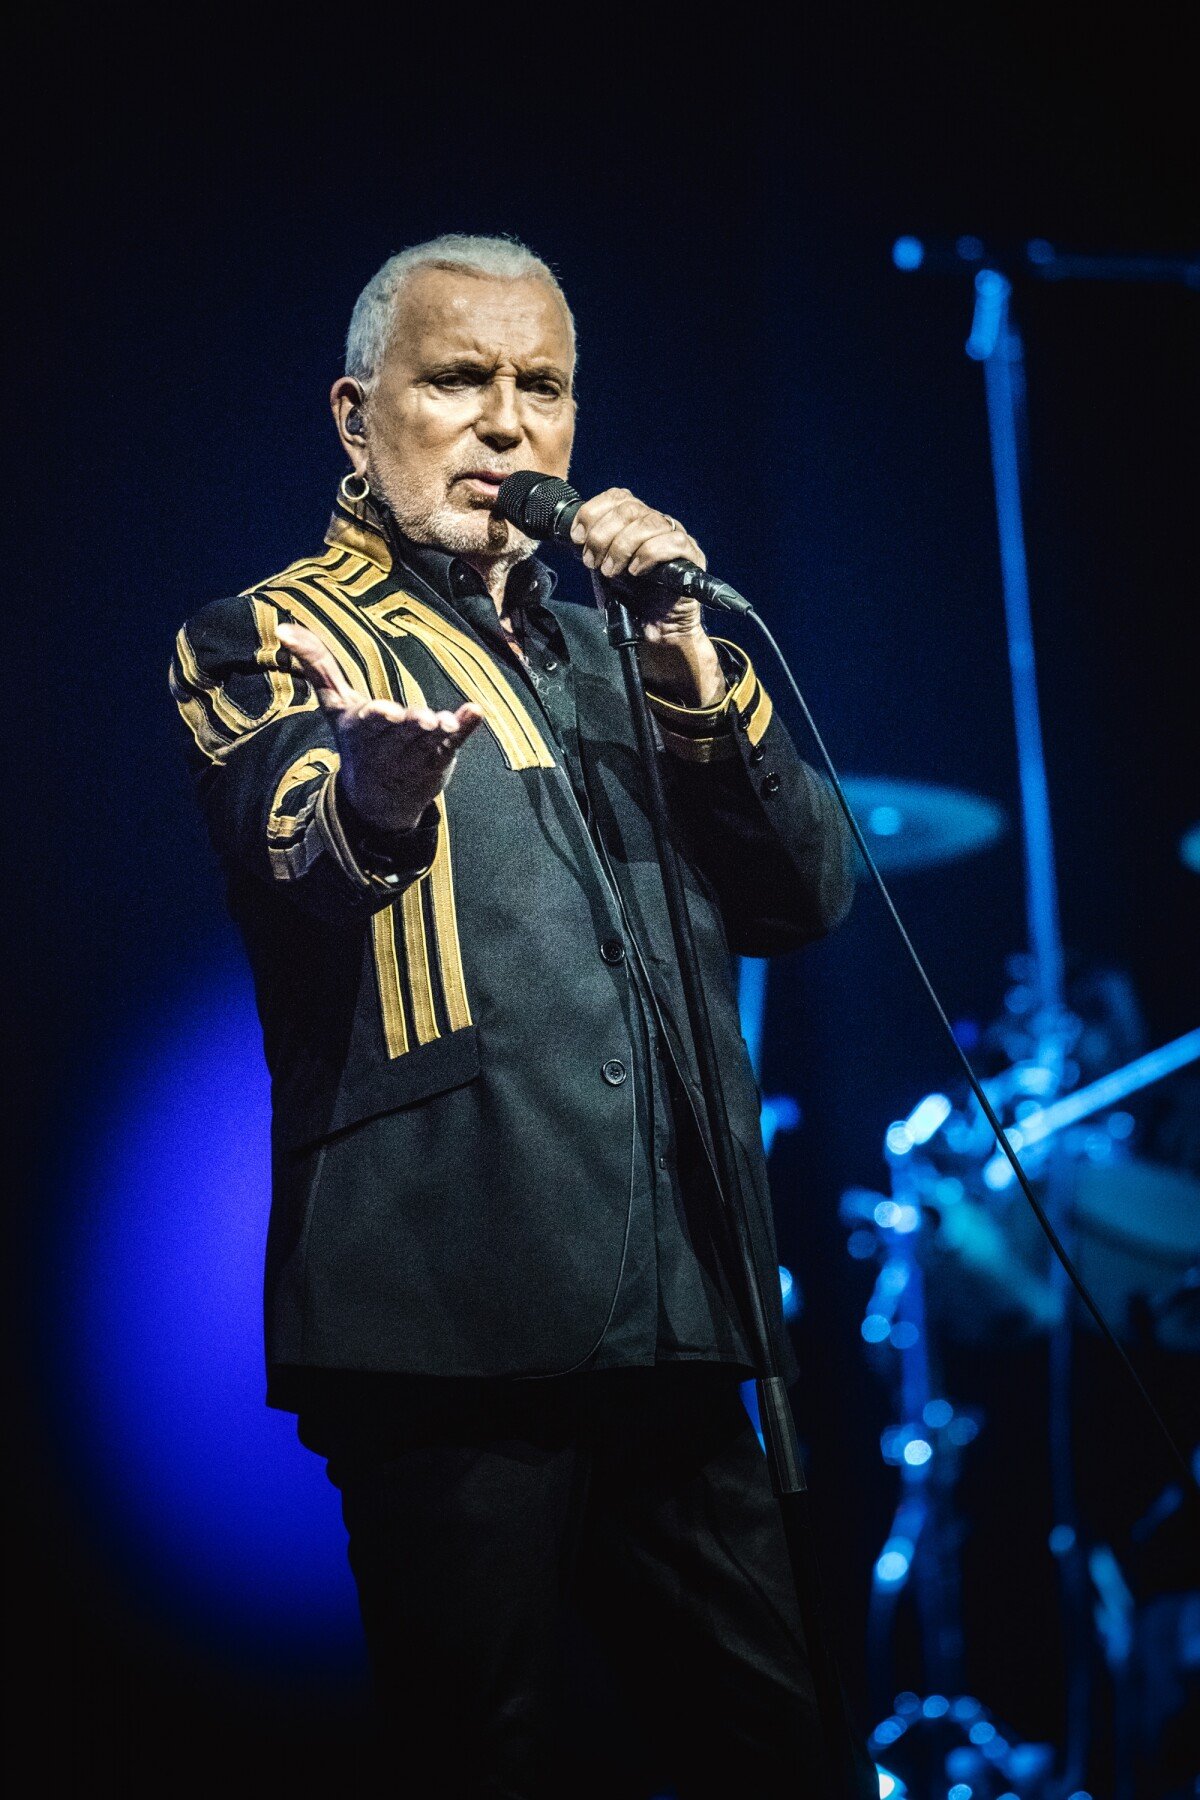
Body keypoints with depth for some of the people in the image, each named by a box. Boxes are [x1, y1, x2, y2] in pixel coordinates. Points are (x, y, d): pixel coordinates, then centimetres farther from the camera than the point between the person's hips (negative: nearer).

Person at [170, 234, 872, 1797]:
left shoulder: (606, 642, 20)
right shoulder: (268, 642, 2)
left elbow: (805, 897, 10)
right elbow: (291, 883, -21)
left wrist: (690, 667, -5)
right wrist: (376, 786, -45)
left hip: (671, 1319, 6)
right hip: (458, 1316, -6)